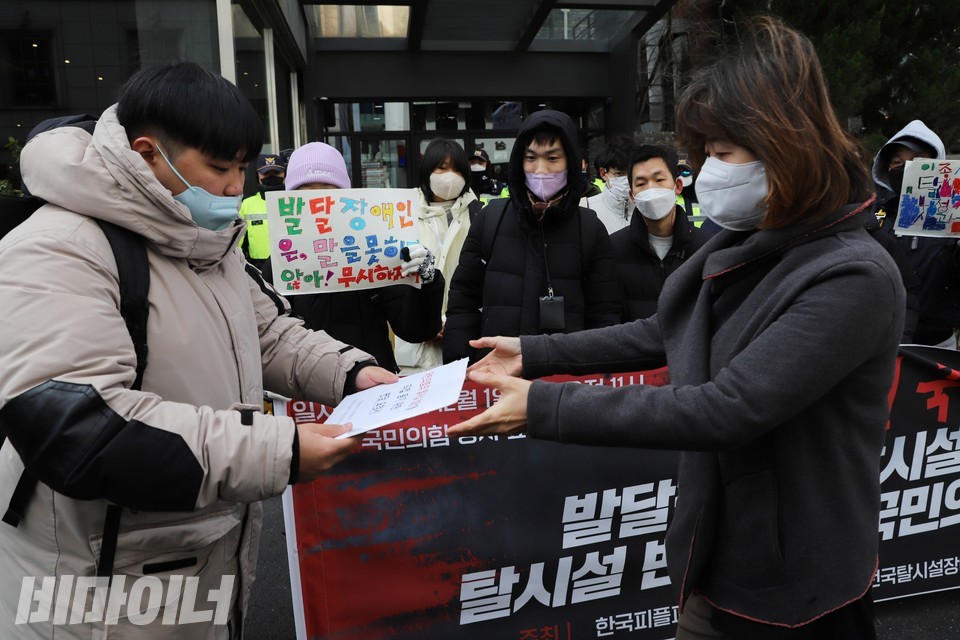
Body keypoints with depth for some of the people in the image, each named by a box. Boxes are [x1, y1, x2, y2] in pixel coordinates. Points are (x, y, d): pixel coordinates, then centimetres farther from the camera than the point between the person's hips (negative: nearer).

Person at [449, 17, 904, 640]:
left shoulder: (853, 279, -24)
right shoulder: (741, 249, 1)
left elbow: (726, 410, -31)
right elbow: (663, 333, 11)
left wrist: (545, 408, -30)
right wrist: (537, 354, 5)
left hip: (793, 587, -6)